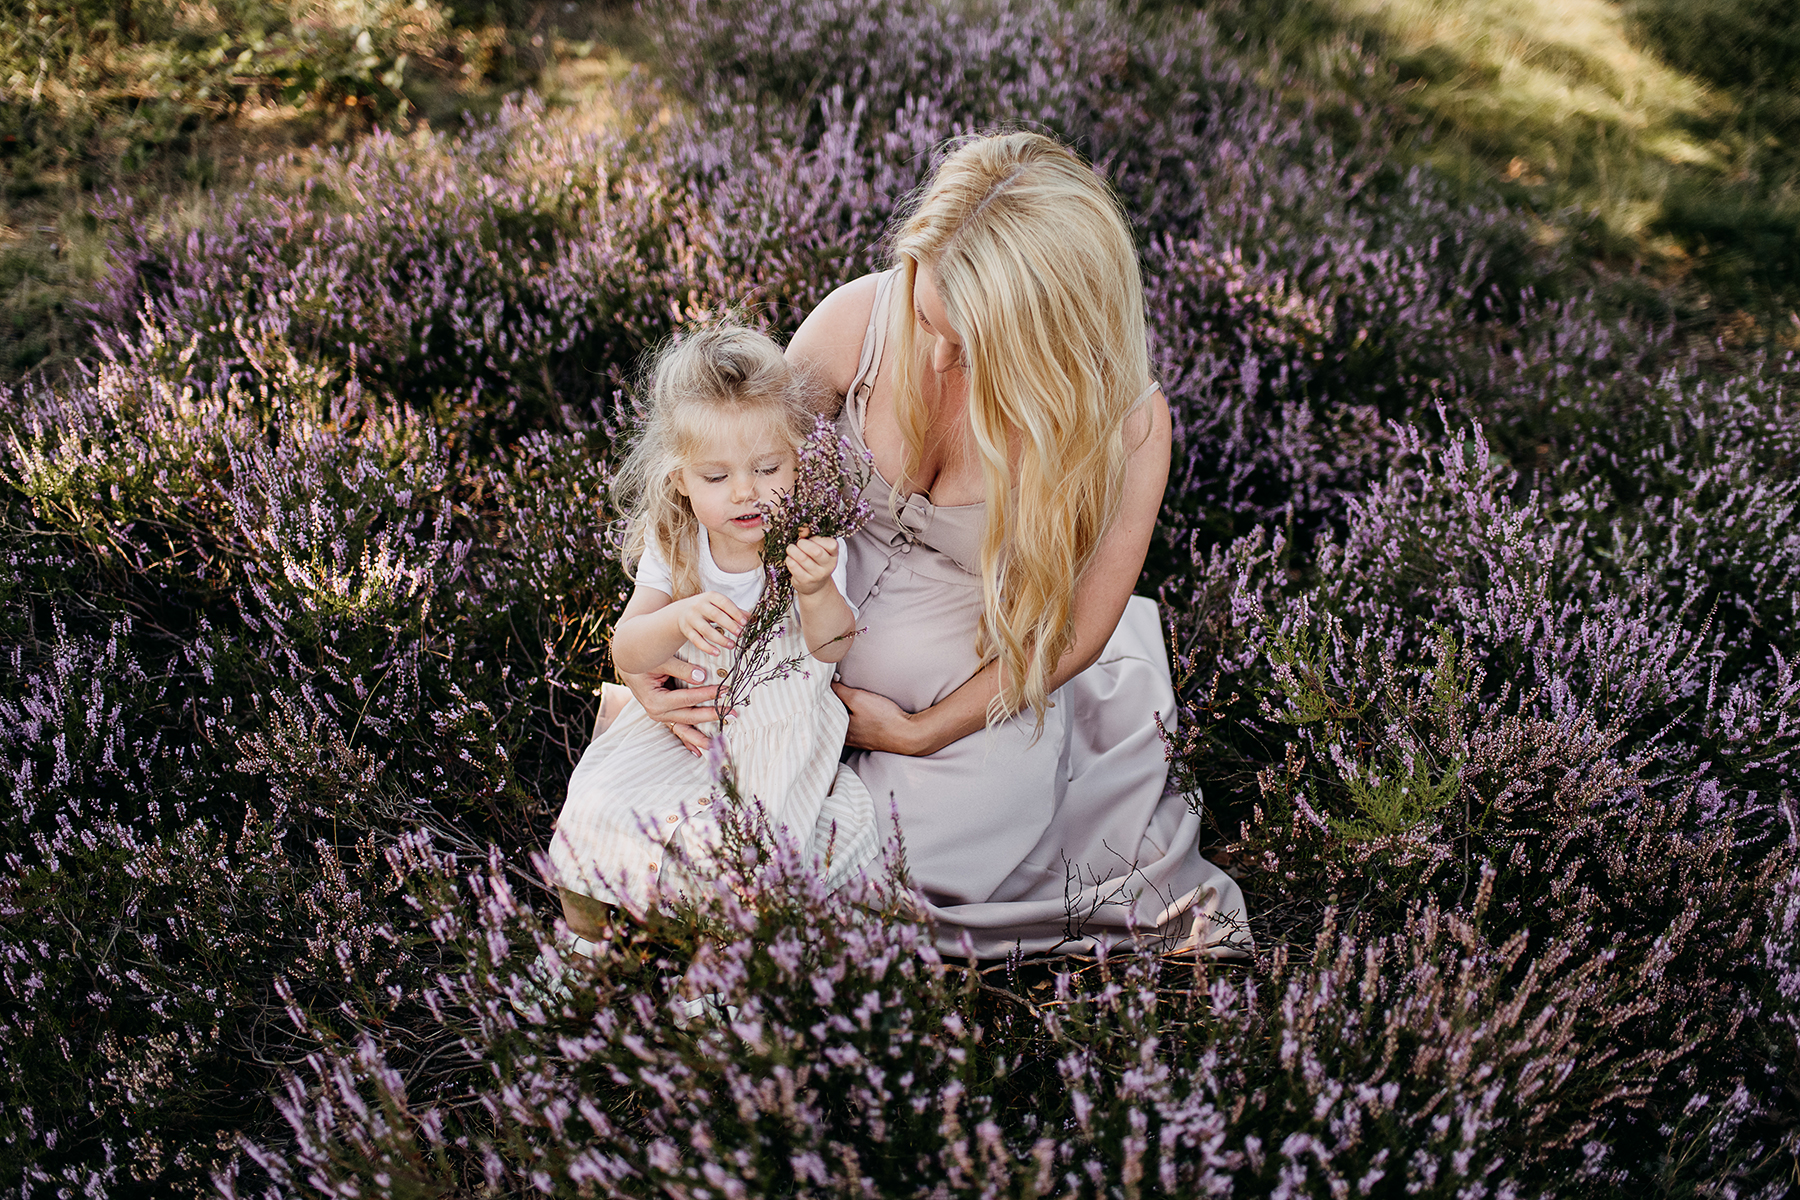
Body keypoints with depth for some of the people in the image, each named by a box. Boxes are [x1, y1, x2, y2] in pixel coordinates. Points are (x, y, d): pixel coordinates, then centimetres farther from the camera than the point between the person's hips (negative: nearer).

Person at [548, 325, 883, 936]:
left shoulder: (809, 540, -11)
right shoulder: (672, 542, -7)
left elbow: (833, 648, -11)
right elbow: (626, 652, -10)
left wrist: (816, 591, -32)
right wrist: (679, 618, -32)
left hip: (781, 723, -2)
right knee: (598, 811, -14)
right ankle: (583, 931, 16)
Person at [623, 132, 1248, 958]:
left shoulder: (1125, 424, -22)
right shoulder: (859, 319, -18)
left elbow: (1074, 631, -11)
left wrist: (919, 732, -13)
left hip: (986, 688, -3)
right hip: (821, 643, 3)